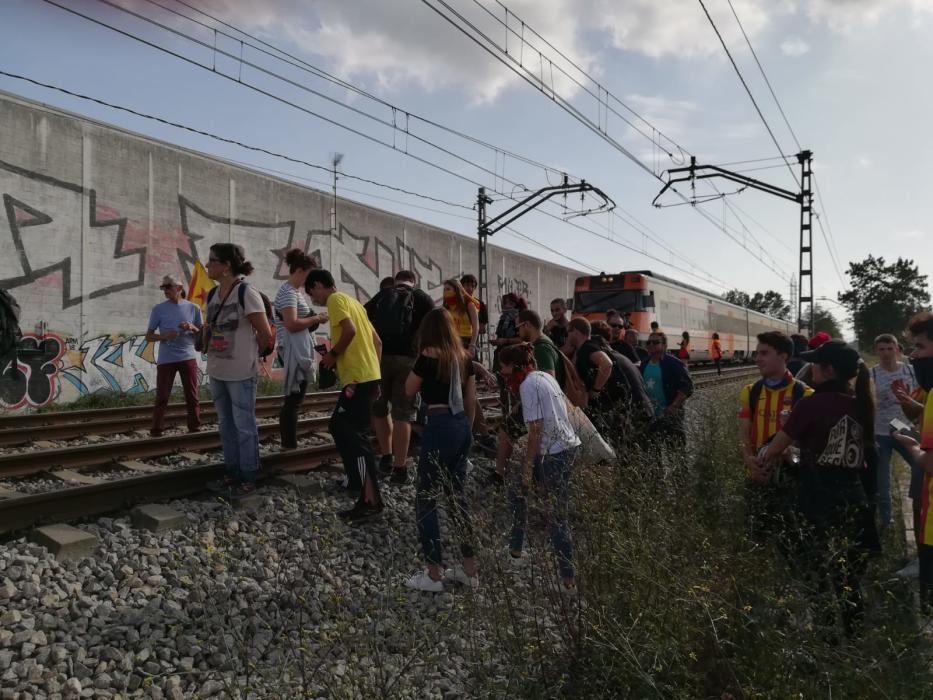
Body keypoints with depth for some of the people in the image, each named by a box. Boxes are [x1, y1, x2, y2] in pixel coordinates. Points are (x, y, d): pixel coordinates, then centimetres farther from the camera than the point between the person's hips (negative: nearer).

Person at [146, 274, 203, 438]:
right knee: (162, 397, 1)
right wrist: (164, 336, -15)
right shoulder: (158, 309, 4)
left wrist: (192, 328, -10)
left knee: (192, 396, 6)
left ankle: (195, 428, 14)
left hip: (188, 358, 1)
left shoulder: (193, 308, 6)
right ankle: (156, 432, 6)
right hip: (165, 360, -1)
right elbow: (149, 336, 5)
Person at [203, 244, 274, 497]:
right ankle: (232, 473, 28)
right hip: (216, 372, 8)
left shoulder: (246, 293, -16)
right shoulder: (212, 294, 7)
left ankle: (248, 478, 13)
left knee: (244, 426, 2)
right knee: (226, 425, 16)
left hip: (240, 374, -8)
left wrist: (247, 353, 1)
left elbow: (266, 336, -12)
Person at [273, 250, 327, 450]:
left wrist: (315, 319, 3)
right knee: (293, 398, -4)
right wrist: (316, 319, -15)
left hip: (300, 351, 10)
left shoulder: (295, 291, 16)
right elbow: (292, 324, -24)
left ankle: (290, 443, 23)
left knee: (295, 398, 14)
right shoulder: (288, 292, -15)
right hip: (293, 352, -10)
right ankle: (289, 445, 3)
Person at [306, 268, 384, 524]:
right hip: (367, 375, 10)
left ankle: (371, 501, -11)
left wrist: (332, 354, -8)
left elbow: (349, 331, -23)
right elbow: (377, 342, 21)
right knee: (341, 428, 20)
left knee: (353, 436, -10)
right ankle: (355, 479, 29)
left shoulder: (335, 299, -5)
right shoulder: (350, 301, 22)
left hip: (358, 377, -10)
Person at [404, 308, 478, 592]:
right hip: (461, 426, 8)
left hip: (440, 427, -7)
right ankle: (469, 569, 23)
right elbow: (471, 400, 12)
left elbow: (409, 390, 1)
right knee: (457, 495, 16)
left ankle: (434, 574, 8)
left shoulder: (429, 355, -11)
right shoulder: (463, 357, 8)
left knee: (426, 499, 4)